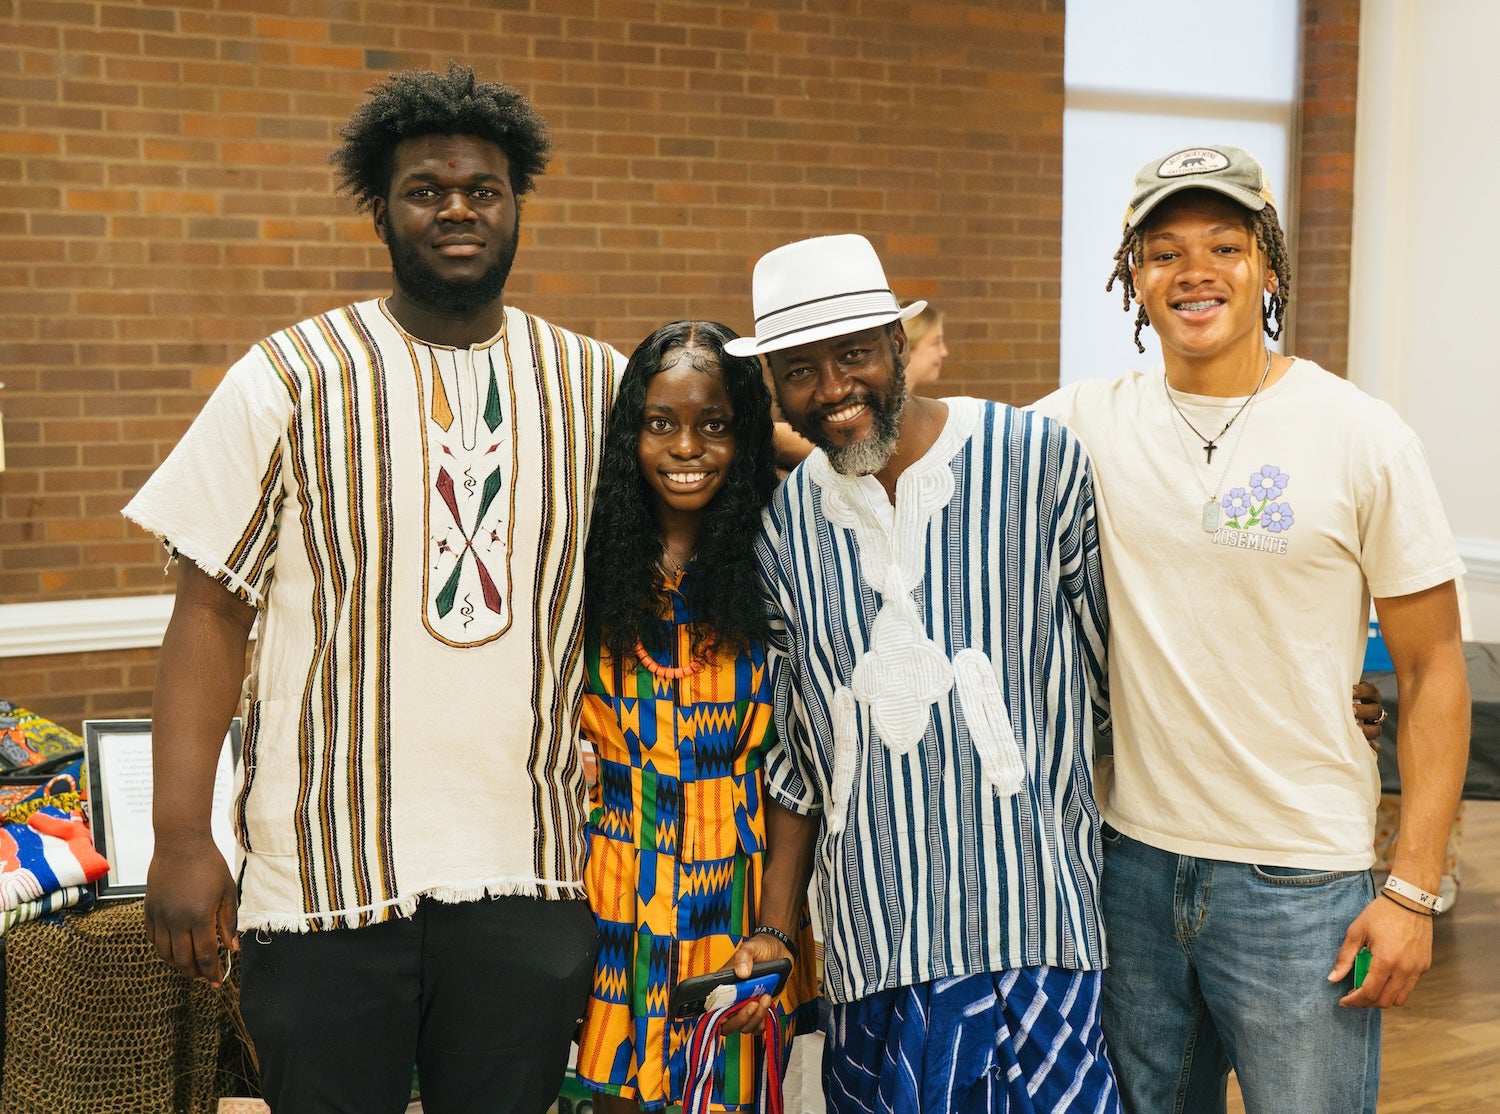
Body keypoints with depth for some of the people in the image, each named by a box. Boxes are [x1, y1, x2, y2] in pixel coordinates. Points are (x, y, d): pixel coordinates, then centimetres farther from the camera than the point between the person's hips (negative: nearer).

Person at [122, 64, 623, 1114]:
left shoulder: (596, 385, 6)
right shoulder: (291, 379, -1)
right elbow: (212, 609, -3)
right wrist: (182, 839, -8)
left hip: (534, 872, 2)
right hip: (326, 869, -2)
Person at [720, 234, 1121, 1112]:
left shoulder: (1042, 461, -4)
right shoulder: (788, 520, 7)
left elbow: (1122, 679, 2)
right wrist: (774, 931, 12)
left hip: (1035, 921, -3)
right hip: (873, 938, 3)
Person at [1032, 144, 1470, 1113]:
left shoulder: (1363, 440, -8)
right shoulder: (1091, 422, 0)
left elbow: (1434, 671, -5)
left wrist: (1414, 891, -9)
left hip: (1300, 881, -3)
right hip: (1134, 857, 3)